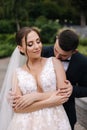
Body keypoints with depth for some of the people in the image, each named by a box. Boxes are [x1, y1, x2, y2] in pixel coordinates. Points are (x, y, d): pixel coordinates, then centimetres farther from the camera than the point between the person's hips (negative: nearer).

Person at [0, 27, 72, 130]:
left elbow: (64, 94, -7)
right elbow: (17, 107, -9)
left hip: (54, 121, 0)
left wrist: (34, 96, -14)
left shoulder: (54, 62, -1)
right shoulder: (17, 73, 1)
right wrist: (50, 101, -15)